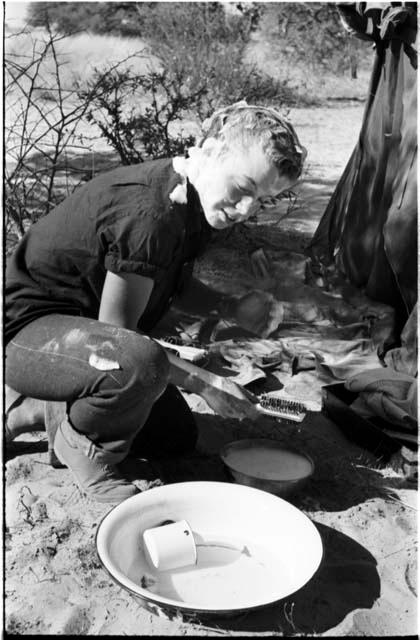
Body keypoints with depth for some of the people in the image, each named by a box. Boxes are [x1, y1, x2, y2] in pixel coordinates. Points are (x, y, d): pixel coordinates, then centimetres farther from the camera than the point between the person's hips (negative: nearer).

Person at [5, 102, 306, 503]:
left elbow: (177, 284, 15)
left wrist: (230, 307, -4)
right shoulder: (148, 213, -31)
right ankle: (84, 450, -9)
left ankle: (35, 410, 17)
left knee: (177, 438, 16)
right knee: (141, 363, -42)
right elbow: (115, 330, -25)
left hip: (82, 326, 10)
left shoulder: (195, 201, -1)